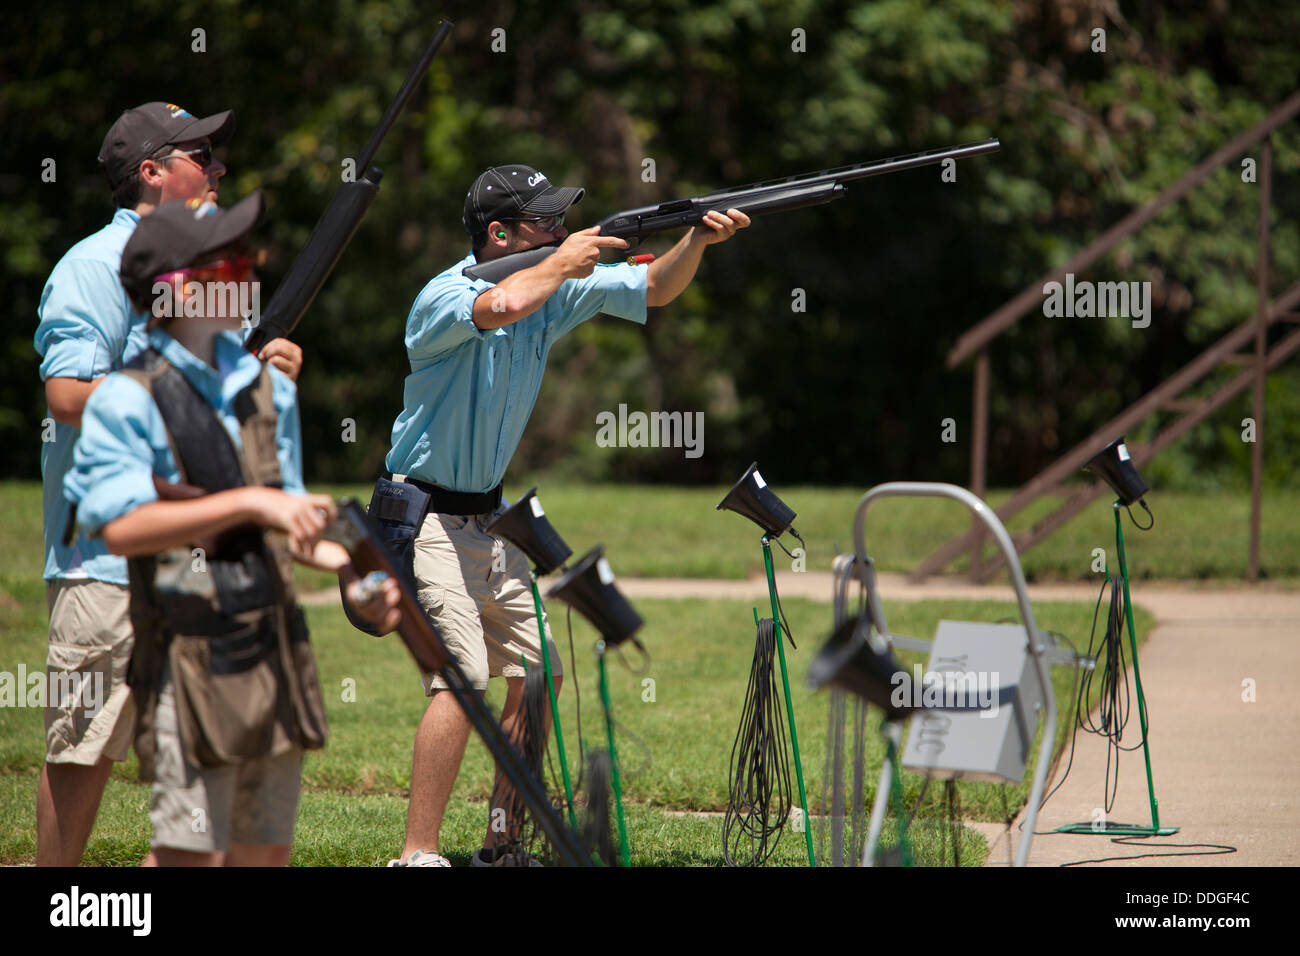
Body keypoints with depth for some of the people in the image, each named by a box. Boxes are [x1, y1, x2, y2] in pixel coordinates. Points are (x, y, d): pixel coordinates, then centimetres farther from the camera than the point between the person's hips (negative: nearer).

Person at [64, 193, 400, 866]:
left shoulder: (267, 387, 13)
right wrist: (250, 504, -23)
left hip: (276, 648, 7)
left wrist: (351, 566, 2)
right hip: (190, 653, -7)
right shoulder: (127, 400, -9)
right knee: (192, 853, -10)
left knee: (266, 851, 10)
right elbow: (121, 526, -21)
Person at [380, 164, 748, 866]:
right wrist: (562, 262, -26)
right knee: (463, 682, -19)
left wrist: (696, 240, -11)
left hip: (489, 517, 9)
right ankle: (417, 854, -16)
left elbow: (655, 288, 8)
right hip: (426, 518, -9)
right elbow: (502, 307, -43)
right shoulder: (444, 298, -20)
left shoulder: (553, 284, 3)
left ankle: (504, 842, 17)